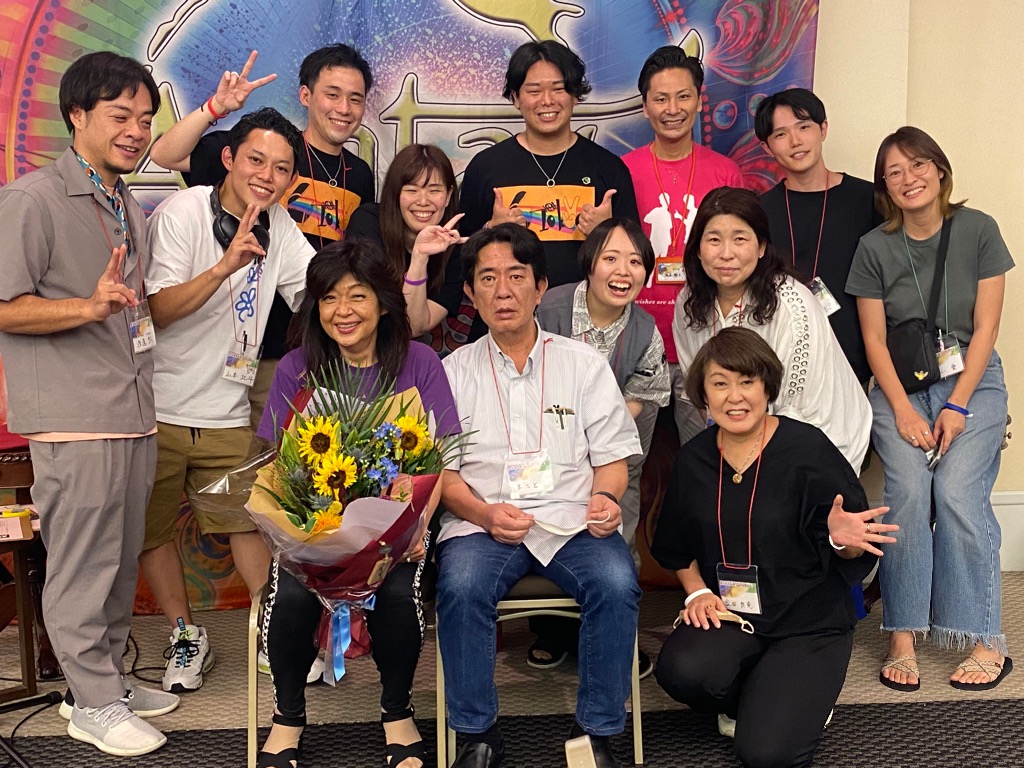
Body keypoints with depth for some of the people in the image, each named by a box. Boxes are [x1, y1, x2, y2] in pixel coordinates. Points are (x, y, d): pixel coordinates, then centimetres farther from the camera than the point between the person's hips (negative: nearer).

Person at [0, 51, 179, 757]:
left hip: (134, 412, 8)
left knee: (122, 559, 14)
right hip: (73, 417, -8)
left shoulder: (128, 208, 19)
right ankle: (94, 703, 10)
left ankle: (108, 679, 27)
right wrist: (88, 307, -25)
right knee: (83, 563, -1)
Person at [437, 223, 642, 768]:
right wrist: (484, 513, -12)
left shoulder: (584, 364, 15)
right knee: (461, 586, -32)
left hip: (573, 519, 1)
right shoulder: (453, 371, 14)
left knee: (616, 583, -30)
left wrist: (605, 499, -11)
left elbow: (612, 456, 12)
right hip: (482, 521, 0)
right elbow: (441, 469, 8)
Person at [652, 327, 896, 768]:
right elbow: (678, 548, 17)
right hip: (726, 613, 4)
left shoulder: (808, 448, -12)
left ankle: (800, 699, 17)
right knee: (681, 671, -29)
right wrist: (697, 592, 1)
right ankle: (749, 698, 7)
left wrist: (842, 538, -29)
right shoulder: (694, 459, 2)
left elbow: (852, 553, -8)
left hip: (808, 620, -3)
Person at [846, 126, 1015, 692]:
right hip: (899, 385, 1)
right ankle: (903, 639, -15)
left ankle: (984, 641, -11)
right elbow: (874, 337, 1)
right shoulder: (875, 247, 2)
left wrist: (956, 405, -11)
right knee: (908, 490, -22)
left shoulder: (978, 231, -1)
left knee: (958, 491, -21)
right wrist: (903, 409, -10)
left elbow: (985, 327, -3)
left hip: (971, 380, -1)